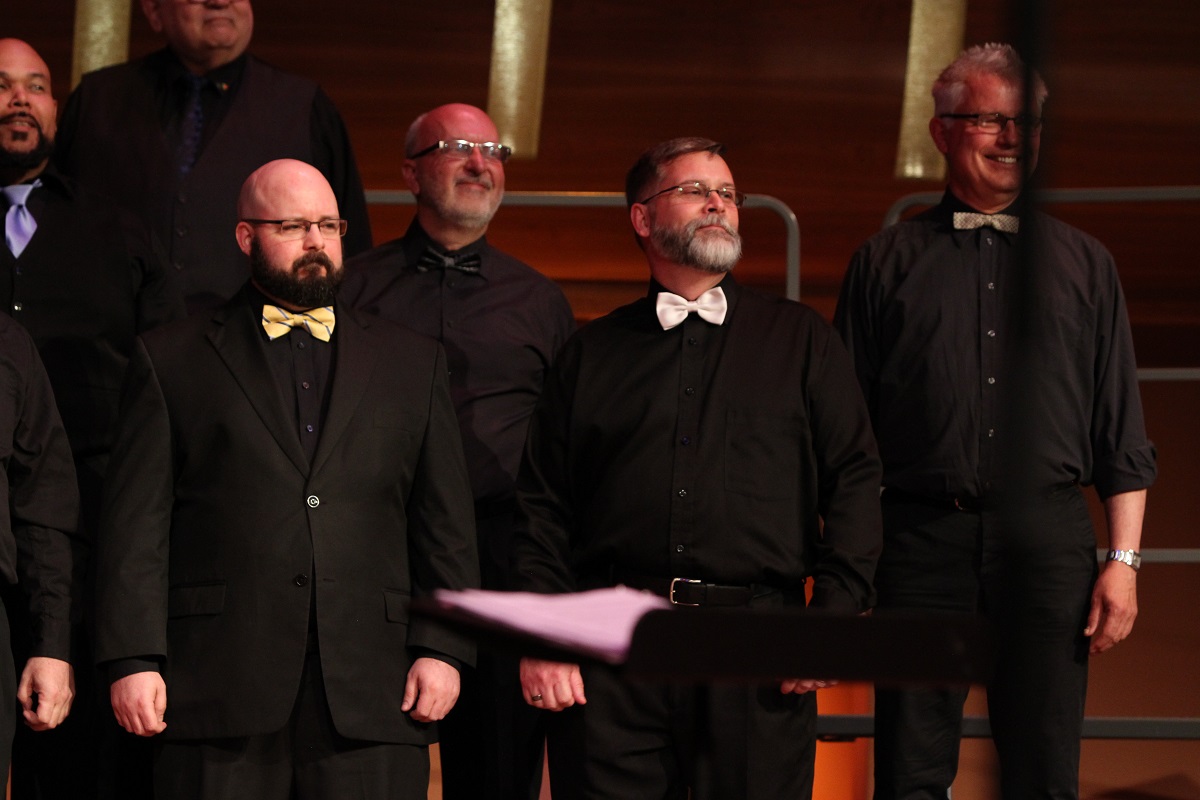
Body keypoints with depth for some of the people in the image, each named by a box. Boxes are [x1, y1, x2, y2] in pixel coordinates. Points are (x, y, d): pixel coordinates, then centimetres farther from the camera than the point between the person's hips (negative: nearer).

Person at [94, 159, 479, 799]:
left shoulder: (412, 363, 17)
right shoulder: (171, 359, 11)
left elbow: (445, 525, 12)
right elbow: (135, 526, 4)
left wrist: (441, 648, 0)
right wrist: (132, 660, -6)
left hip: (370, 699, 2)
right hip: (218, 693, -1)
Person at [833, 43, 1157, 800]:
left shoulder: (1083, 262, 14)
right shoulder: (888, 261, 11)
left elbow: (1123, 434, 11)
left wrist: (1124, 560, 2)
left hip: (1047, 537, 1)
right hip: (922, 533, -1)